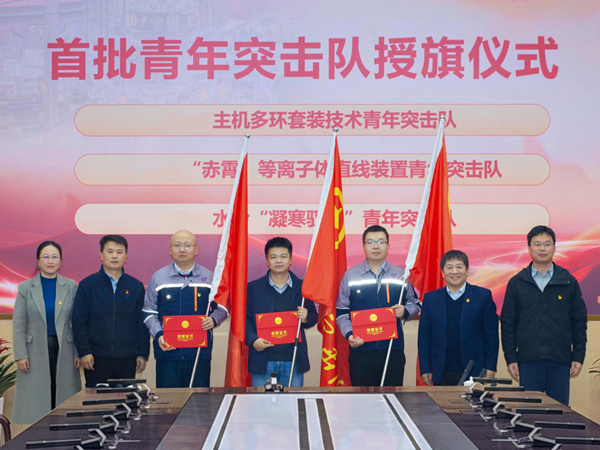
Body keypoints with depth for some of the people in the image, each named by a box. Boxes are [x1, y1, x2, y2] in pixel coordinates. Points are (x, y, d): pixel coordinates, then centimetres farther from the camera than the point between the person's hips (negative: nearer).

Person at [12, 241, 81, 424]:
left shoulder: (71, 287, 4)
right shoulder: (26, 288, 3)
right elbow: (18, 324, 2)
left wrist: (79, 352, -2)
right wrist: (21, 355, -5)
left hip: (64, 350, 0)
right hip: (35, 352, 0)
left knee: (64, 398, 1)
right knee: (36, 401, -1)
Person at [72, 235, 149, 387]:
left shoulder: (136, 286, 7)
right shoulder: (87, 285, 1)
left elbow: (142, 322, 7)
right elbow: (79, 321, -1)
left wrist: (143, 354, 3)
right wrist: (84, 352, -8)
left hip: (127, 360, 2)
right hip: (96, 359, -2)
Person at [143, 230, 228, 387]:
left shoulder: (209, 277, 8)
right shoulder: (158, 278, 7)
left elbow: (221, 308, 13)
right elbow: (149, 312, 8)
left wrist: (213, 320, -9)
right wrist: (158, 335, -8)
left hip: (200, 351, 0)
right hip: (167, 351, 0)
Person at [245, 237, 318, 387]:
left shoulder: (302, 287, 7)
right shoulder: (253, 288, 5)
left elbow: (313, 316, 14)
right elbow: (245, 318, 2)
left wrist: (306, 318, -9)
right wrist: (253, 340, -13)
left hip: (293, 360, 1)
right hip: (263, 361, -1)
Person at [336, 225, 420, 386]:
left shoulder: (400, 275, 9)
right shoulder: (350, 275, 6)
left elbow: (415, 304, 15)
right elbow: (341, 312, 6)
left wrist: (405, 312, -7)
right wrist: (349, 334, -10)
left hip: (393, 349, 1)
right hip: (361, 349, -1)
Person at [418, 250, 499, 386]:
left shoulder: (483, 296, 4)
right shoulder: (430, 299, 9)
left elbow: (492, 335, 3)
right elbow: (424, 337, 9)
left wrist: (490, 368, -2)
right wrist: (425, 369, 3)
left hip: (474, 372, -1)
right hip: (441, 374, 2)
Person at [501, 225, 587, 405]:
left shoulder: (569, 282, 6)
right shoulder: (517, 283, 5)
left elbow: (579, 322, 7)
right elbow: (507, 324, 5)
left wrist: (578, 356, 1)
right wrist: (510, 358, -1)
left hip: (560, 362, 0)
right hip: (528, 361, 0)